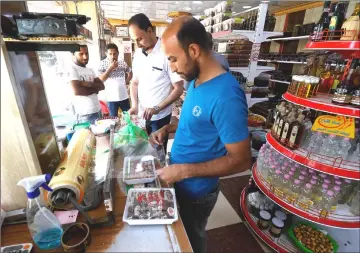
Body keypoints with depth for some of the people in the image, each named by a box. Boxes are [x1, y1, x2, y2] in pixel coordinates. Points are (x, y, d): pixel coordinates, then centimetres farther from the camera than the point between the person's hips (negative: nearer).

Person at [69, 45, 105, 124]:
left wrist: (89, 84, -13)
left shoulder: (90, 70, 14)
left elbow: (102, 86, 5)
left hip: (98, 110, 7)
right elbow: (77, 91, -19)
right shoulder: (71, 69, -7)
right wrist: (95, 89, -5)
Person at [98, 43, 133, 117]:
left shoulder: (122, 62, 1)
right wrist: (110, 68, -18)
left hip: (124, 96, 3)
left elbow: (130, 73, 16)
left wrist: (126, 82, 4)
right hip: (111, 97, -2)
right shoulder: (103, 63, -7)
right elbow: (101, 79, -13)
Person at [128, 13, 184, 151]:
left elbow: (178, 89, -13)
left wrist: (157, 108, -21)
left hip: (160, 117, -5)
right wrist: (134, 106, -4)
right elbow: (134, 82, 12)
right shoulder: (137, 54, 4)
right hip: (141, 115, 6)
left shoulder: (166, 53, -14)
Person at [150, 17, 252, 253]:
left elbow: (241, 160, -27)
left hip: (196, 190, -8)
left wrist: (184, 171, -28)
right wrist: (168, 128, -2)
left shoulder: (226, 96, -32)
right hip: (180, 182, 8)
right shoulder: (196, 80, -3)